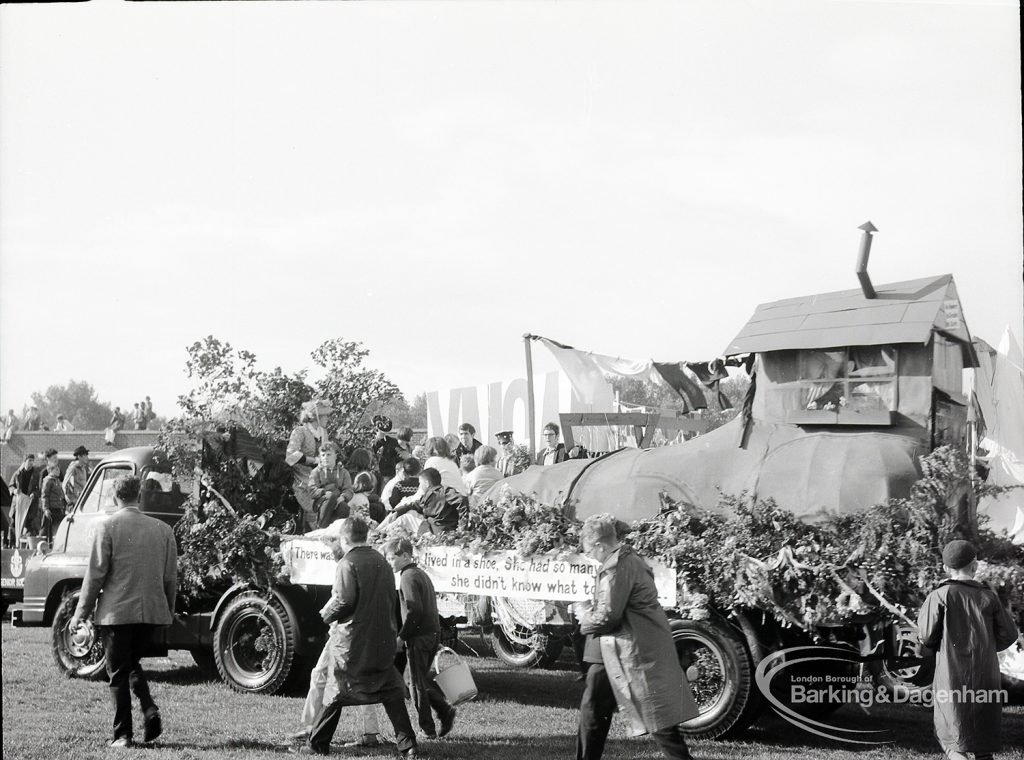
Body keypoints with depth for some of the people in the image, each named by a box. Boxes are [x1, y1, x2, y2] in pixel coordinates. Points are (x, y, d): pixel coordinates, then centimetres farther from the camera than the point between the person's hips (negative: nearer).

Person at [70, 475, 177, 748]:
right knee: (133, 664, 22)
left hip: (116, 612, -4)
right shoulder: (163, 529, 3)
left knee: (119, 673, 6)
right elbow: (170, 577, 8)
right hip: (151, 612, 4)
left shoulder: (107, 527, -8)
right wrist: (169, 611, 21)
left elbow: (95, 574, -8)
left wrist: (81, 613, 0)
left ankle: (123, 734, 5)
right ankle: (150, 710, 3)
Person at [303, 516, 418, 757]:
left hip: (353, 641, -5)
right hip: (383, 641, 5)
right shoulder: (382, 562, 10)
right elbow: (392, 599, 14)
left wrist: (326, 614, 1)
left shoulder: (348, 563, -10)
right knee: (390, 692, 10)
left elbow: (344, 601, -18)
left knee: (337, 692, 5)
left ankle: (318, 744, 12)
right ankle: (407, 744, 4)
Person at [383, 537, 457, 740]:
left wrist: (401, 636, -16)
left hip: (419, 636, -9)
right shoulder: (421, 574, 17)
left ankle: (428, 729, 4)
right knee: (423, 679, 19)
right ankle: (445, 710, 5)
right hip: (433, 632, 9)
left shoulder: (408, 577, -12)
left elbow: (414, 610, -22)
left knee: (417, 683, 1)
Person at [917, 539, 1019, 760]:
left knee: (953, 740, 1)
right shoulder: (988, 597, 2)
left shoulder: (940, 596, -6)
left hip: (952, 677, -3)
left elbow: (926, 637, -7)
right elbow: (1008, 634, 3)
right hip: (986, 675, 3)